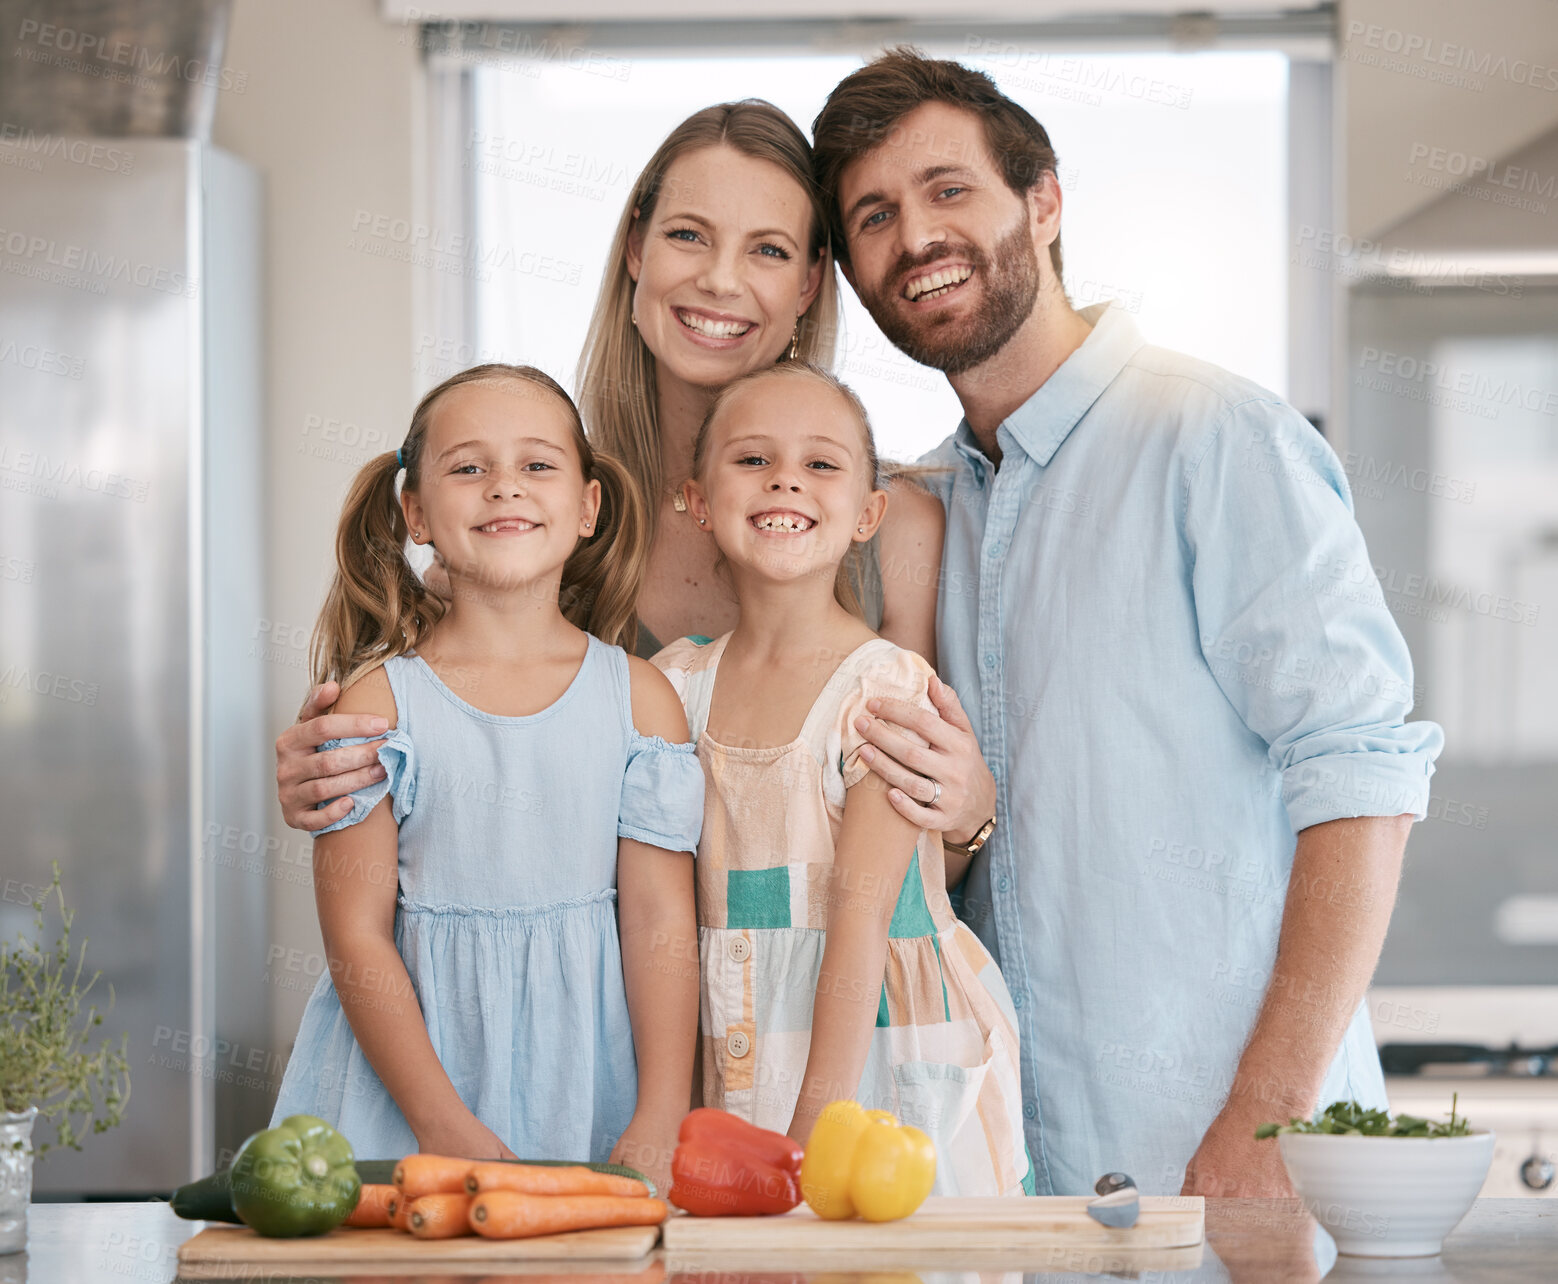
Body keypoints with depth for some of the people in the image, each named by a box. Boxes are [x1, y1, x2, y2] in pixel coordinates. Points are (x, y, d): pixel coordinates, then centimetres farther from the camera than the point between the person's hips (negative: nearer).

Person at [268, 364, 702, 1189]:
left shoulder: (640, 699, 2)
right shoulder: (378, 701, -3)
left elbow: (663, 925, 0)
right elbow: (357, 935, -5)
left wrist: (658, 1126, -9)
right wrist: (444, 1124, -13)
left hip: (585, 1082, 1)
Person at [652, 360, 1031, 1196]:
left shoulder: (884, 688, -10)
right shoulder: (680, 682, 5)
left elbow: (861, 912, -15)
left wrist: (817, 1121, -19)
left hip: (881, 1055, -4)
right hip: (740, 1059, 4)